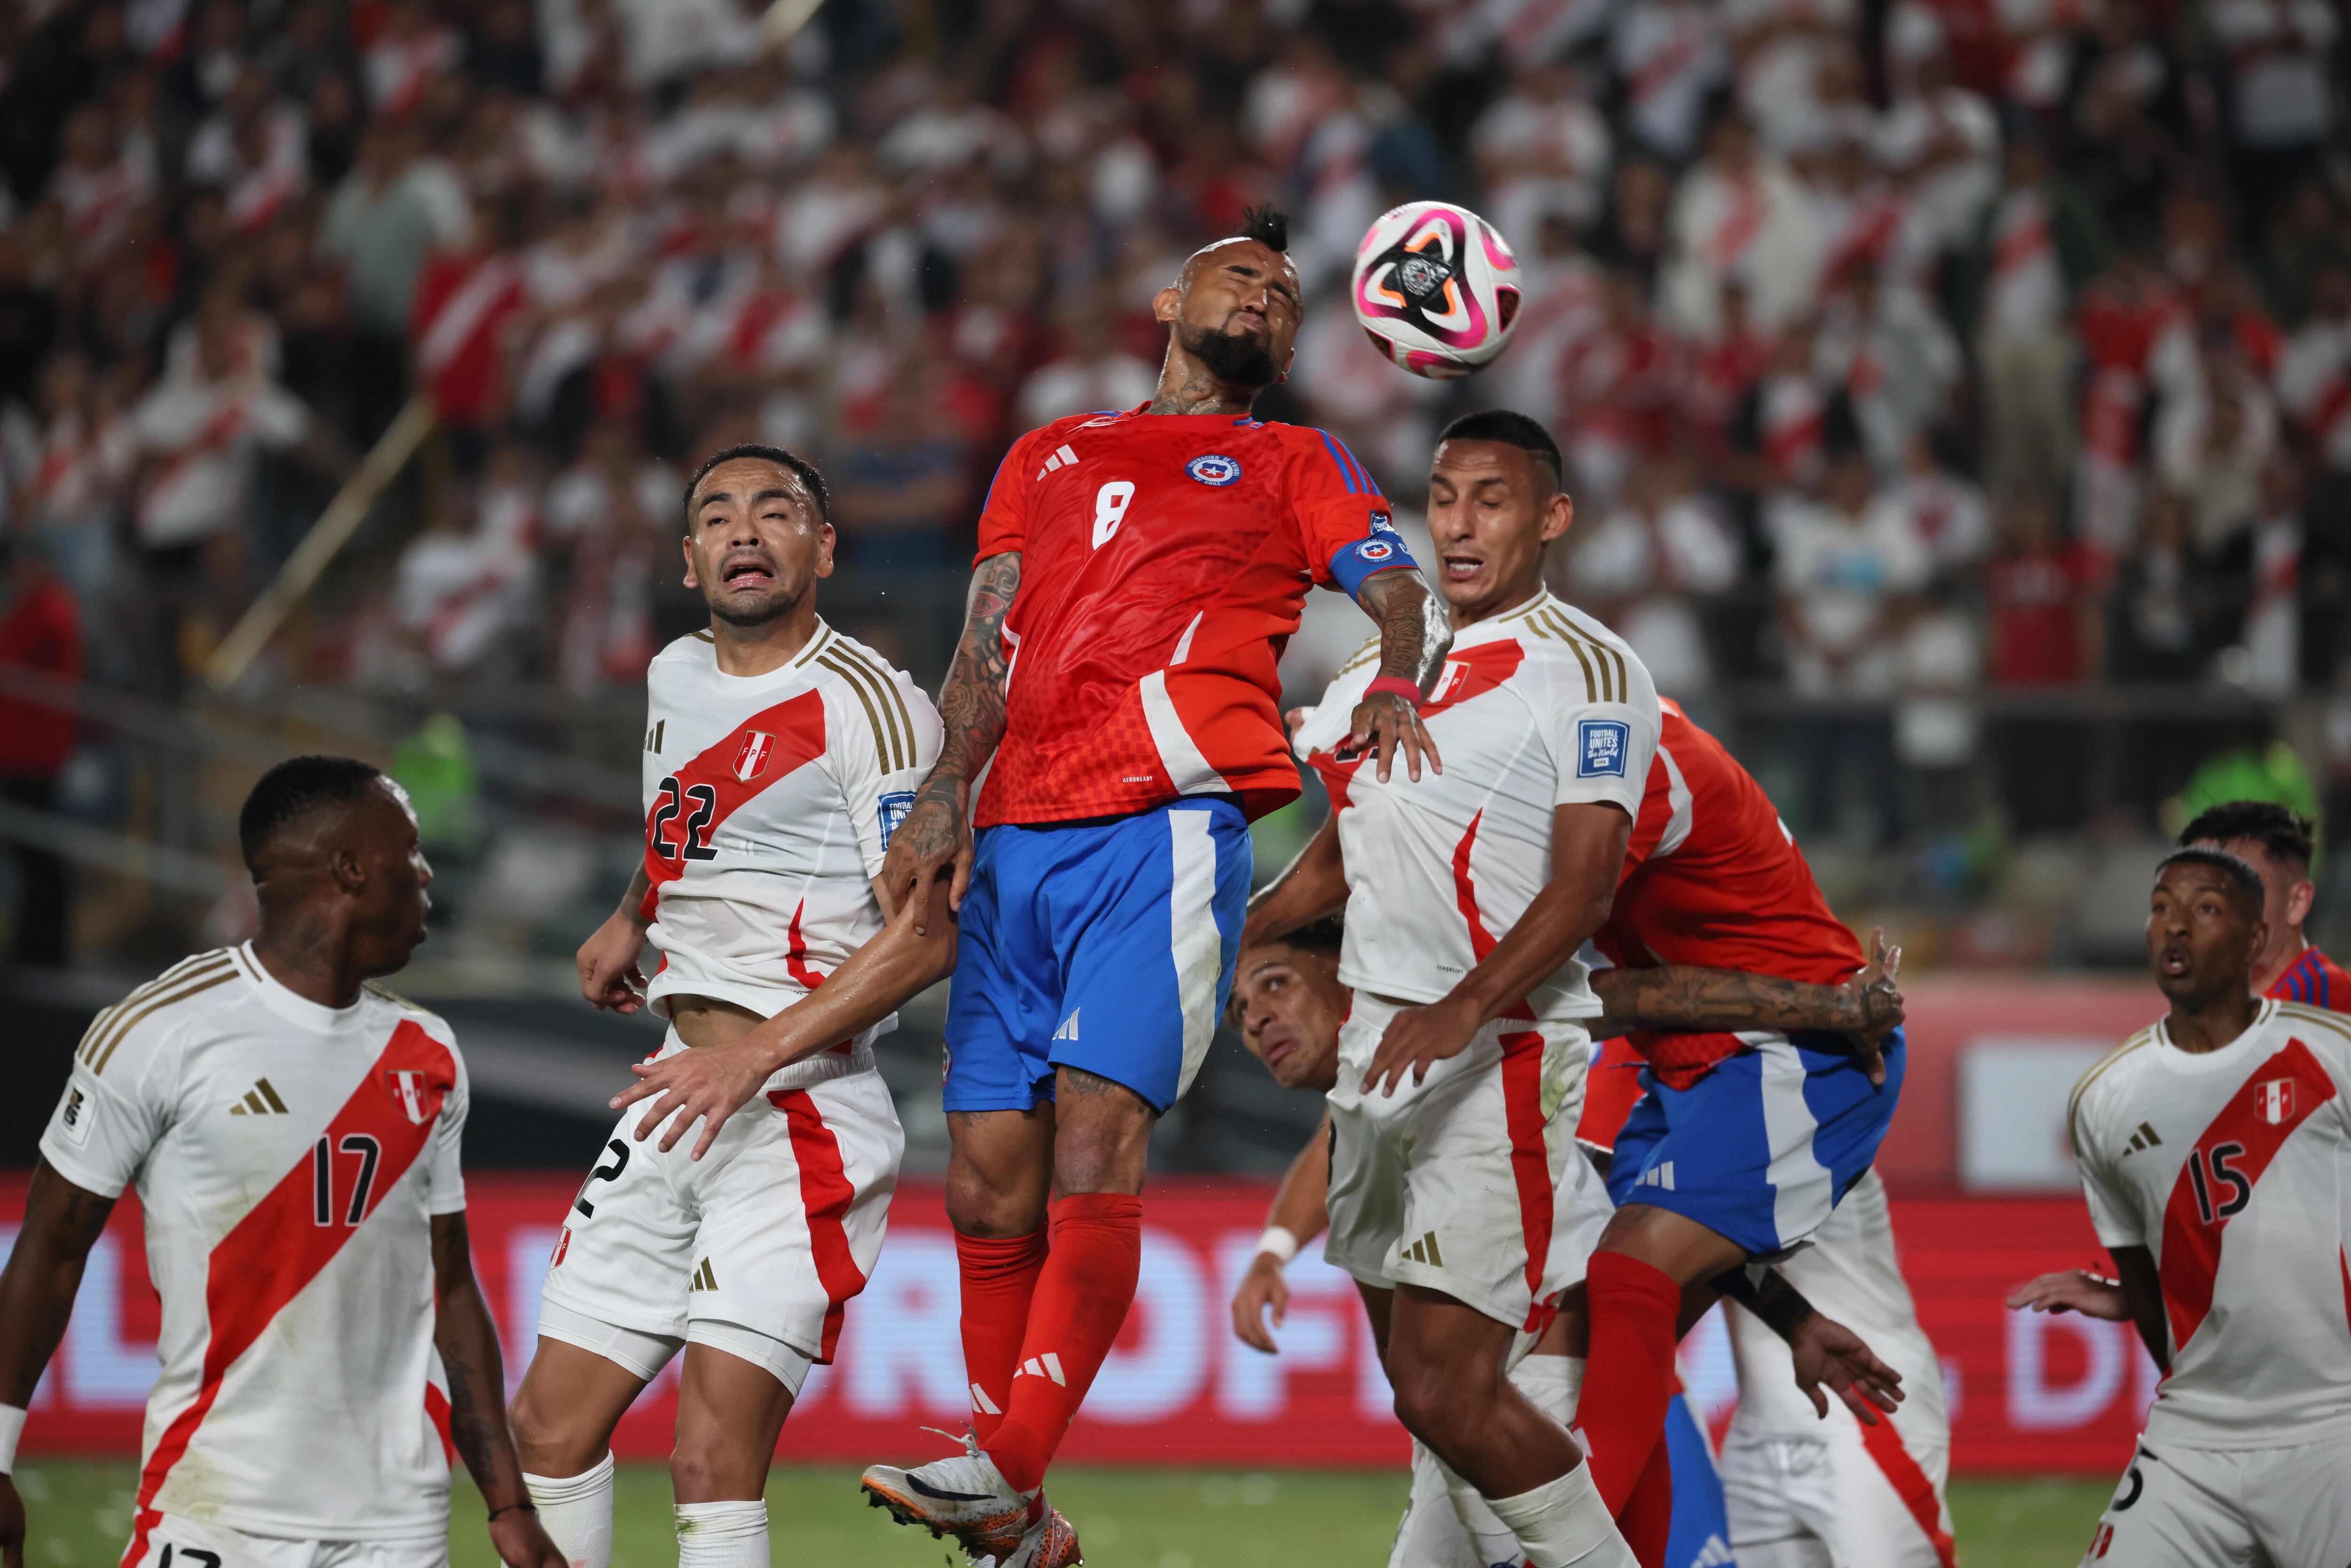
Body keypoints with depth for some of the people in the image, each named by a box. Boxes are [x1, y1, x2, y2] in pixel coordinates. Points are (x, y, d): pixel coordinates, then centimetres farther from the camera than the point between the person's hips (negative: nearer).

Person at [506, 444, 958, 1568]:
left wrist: (754, 1056, -20)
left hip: (802, 1107, -8)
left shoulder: (866, 705, -11)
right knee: (548, 1428, 7)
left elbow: (927, 933, -16)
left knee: (714, 1462, -16)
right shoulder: (676, 677, 13)